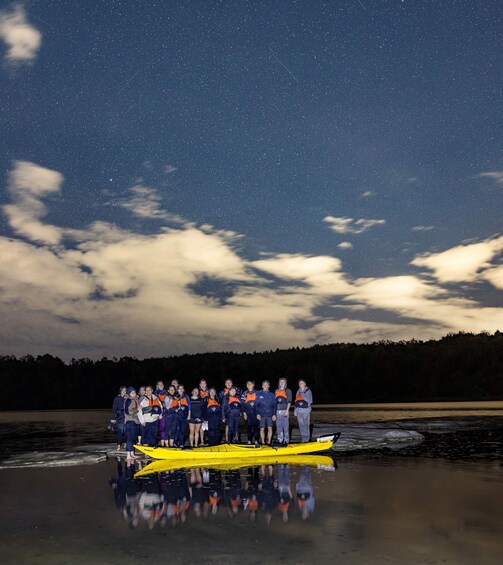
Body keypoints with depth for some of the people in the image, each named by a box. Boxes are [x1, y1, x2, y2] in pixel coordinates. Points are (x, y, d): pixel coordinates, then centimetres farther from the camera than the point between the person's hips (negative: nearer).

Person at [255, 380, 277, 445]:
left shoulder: (272, 395, 9)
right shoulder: (259, 394, 7)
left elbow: (274, 405, 9)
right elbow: (256, 405, 5)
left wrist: (274, 414, 1)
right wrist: (257, 413, -5)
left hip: (270, 415, 1)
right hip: (262, 415, -1)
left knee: (270, 428, -3)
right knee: (262, 429, 0)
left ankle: (269, 442, 6)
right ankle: (263, 442, 7)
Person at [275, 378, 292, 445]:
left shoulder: (288, 391, 3)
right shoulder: (276, 391, 16)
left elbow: (289, 402, -3)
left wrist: (287, 410, -13)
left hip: (285, 410, -4)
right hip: (278, 411, 4)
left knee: (285, 426, -4)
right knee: (278, 426, 5)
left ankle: (286, 440, 1)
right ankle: (280, 440, 12)